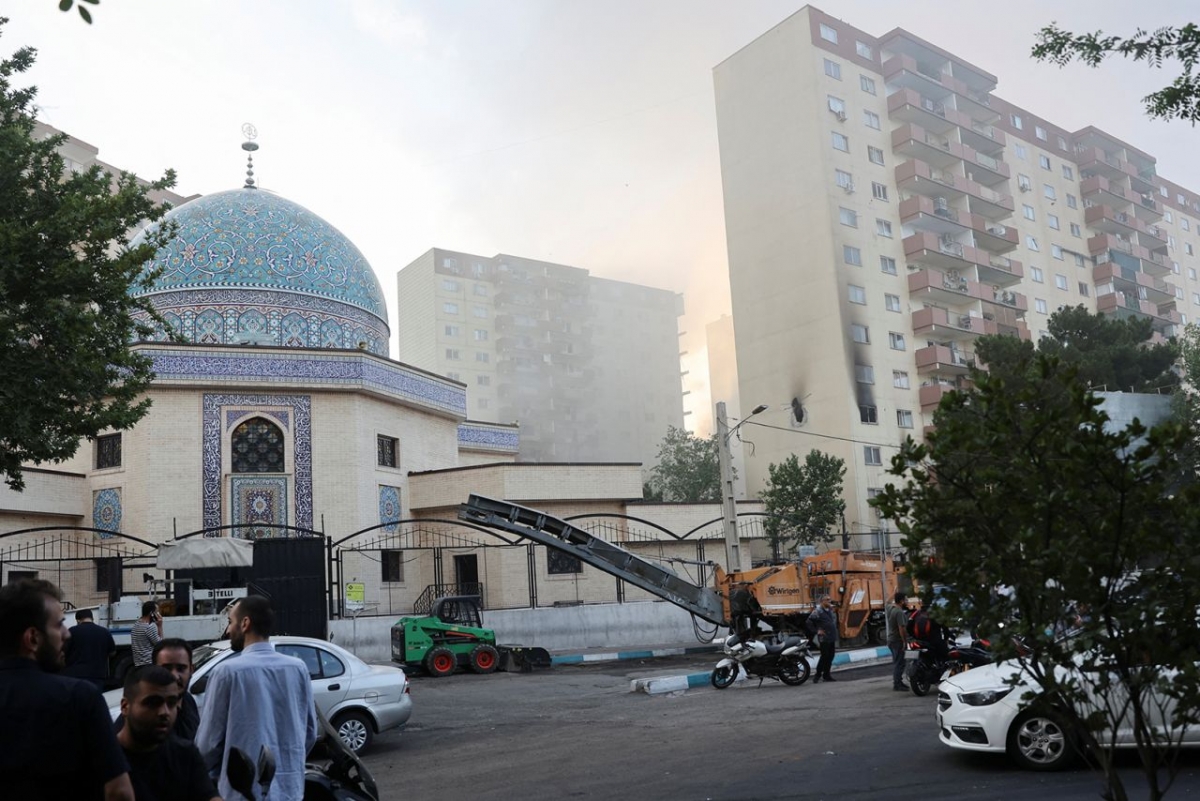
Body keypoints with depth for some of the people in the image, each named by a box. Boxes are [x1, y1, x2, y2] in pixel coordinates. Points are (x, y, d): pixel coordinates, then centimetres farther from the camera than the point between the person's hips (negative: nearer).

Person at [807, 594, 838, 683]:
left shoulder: (830, 610, 12)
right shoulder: (818, 611, -12)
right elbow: (809, 621, -18)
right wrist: (817, 630, -15)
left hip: (832, 638, 7)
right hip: (824, 638, -7)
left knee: (830, 657, 8)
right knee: (824, 656, -8)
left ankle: (826, 675, 16)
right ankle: (817, 675, 4)